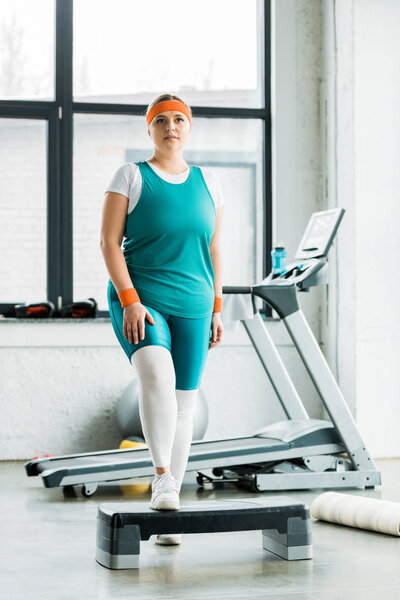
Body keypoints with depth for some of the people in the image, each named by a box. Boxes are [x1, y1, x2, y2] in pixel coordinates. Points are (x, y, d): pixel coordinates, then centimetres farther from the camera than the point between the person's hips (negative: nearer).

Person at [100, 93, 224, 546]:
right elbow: (109, 243, -6)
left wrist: (216, 309, 9)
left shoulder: (207, 182, 11)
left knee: (183, 405, 3)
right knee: (156, 372, -34)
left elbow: (214, 249, 15)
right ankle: (162, 476, -29)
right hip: (138, 300, -4)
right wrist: (129, 301, -17)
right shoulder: (130, 177, -1)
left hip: (192, 307, 4)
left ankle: (168, 514, 11)